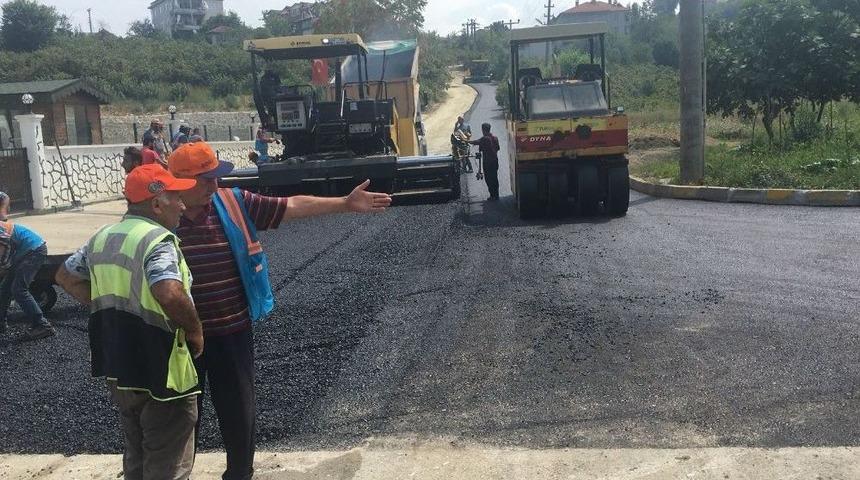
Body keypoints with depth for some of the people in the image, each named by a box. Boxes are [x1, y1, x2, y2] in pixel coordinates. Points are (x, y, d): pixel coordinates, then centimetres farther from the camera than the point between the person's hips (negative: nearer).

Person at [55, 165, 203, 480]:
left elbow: (66, 277, 19)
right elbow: (170, 295, -34)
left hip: (117, 368, 8)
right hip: (160, 372, -8)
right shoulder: (157, 239, -19)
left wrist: (108, 308, 14)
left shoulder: (102, 237, 8)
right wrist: (195, 331, -17)